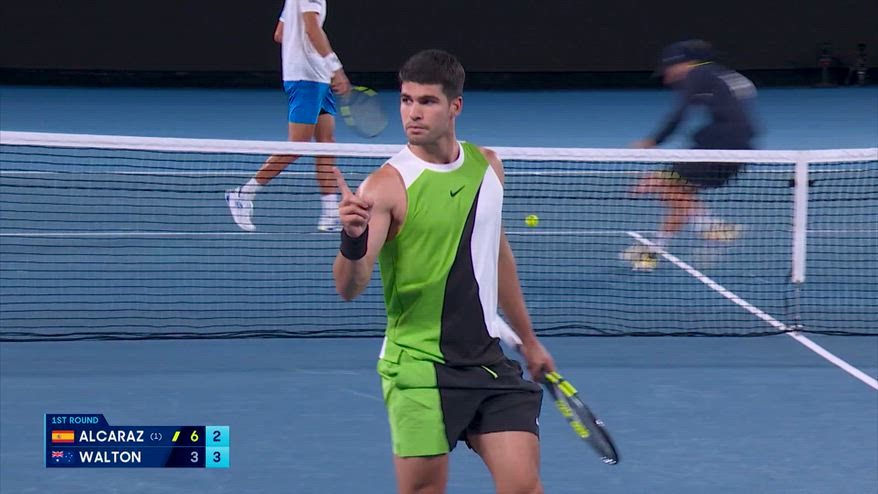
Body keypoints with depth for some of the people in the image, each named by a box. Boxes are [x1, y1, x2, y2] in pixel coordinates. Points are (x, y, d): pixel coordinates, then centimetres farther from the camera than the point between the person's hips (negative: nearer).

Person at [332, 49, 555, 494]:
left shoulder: (486, 165, 6)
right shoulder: (388, 184, -12)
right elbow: (350, 288, -21)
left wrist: (528, 339, 27)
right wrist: (353, 241, -42)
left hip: (487, 358, 5)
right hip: (419, 367, -5)